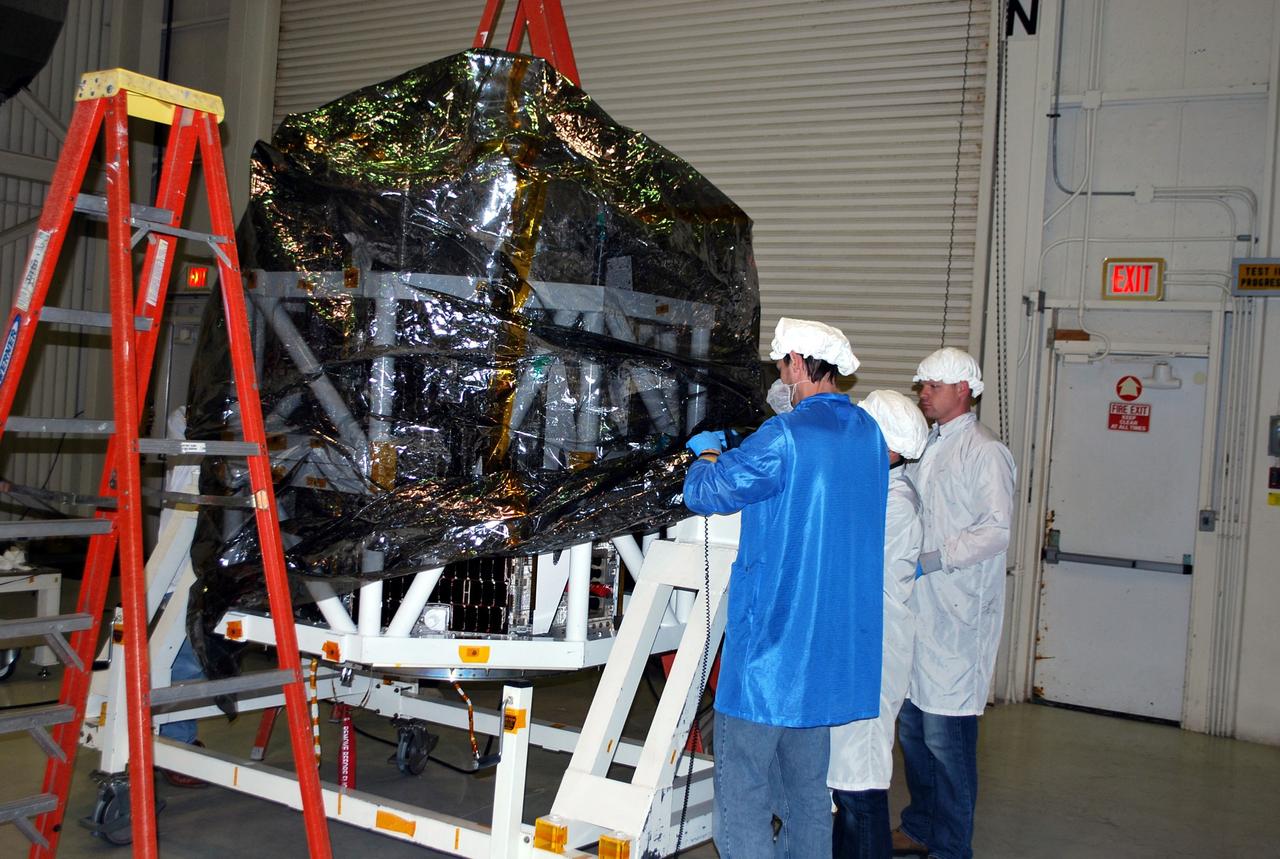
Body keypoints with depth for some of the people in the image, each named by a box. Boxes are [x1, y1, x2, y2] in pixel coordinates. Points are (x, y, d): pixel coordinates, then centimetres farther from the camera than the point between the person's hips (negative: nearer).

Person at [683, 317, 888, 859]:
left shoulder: (786, 436, -16)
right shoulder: (868, 434, 9)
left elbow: (703, 493, -9)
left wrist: (708, 454, 13)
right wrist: (730, 454, 25)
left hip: (773, 638, -8)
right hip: (835, 649, 8)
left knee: (741, 790, -2)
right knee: (807, 784, 17)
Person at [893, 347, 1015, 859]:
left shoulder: (984, 452, -9)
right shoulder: (926, 449, 17)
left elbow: (996, 528, -19)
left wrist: (929, 561, -22)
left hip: (956, 615, -8)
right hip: (917, 608, 9)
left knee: (946, 735, -4)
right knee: (912, 728, 15)